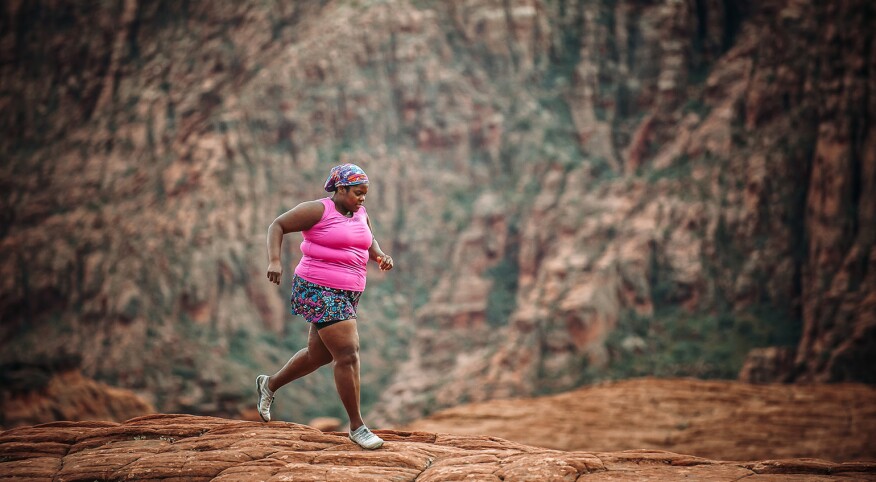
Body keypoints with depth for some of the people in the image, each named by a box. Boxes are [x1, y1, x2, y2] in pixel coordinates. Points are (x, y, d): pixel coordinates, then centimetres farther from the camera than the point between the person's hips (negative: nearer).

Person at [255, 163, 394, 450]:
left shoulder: (360, 213, 9)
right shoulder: (318, 210, -12)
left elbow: (369, 243, 25)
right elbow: (278, 226, -7)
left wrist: (381, 256, 2)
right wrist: (274, 261, -19)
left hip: (346, 294, 9)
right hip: (319, 292, -9)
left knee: (319, 354, 20)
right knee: (348, 354, -14)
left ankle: (270, 385, 44)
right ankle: (356, 427, -7)